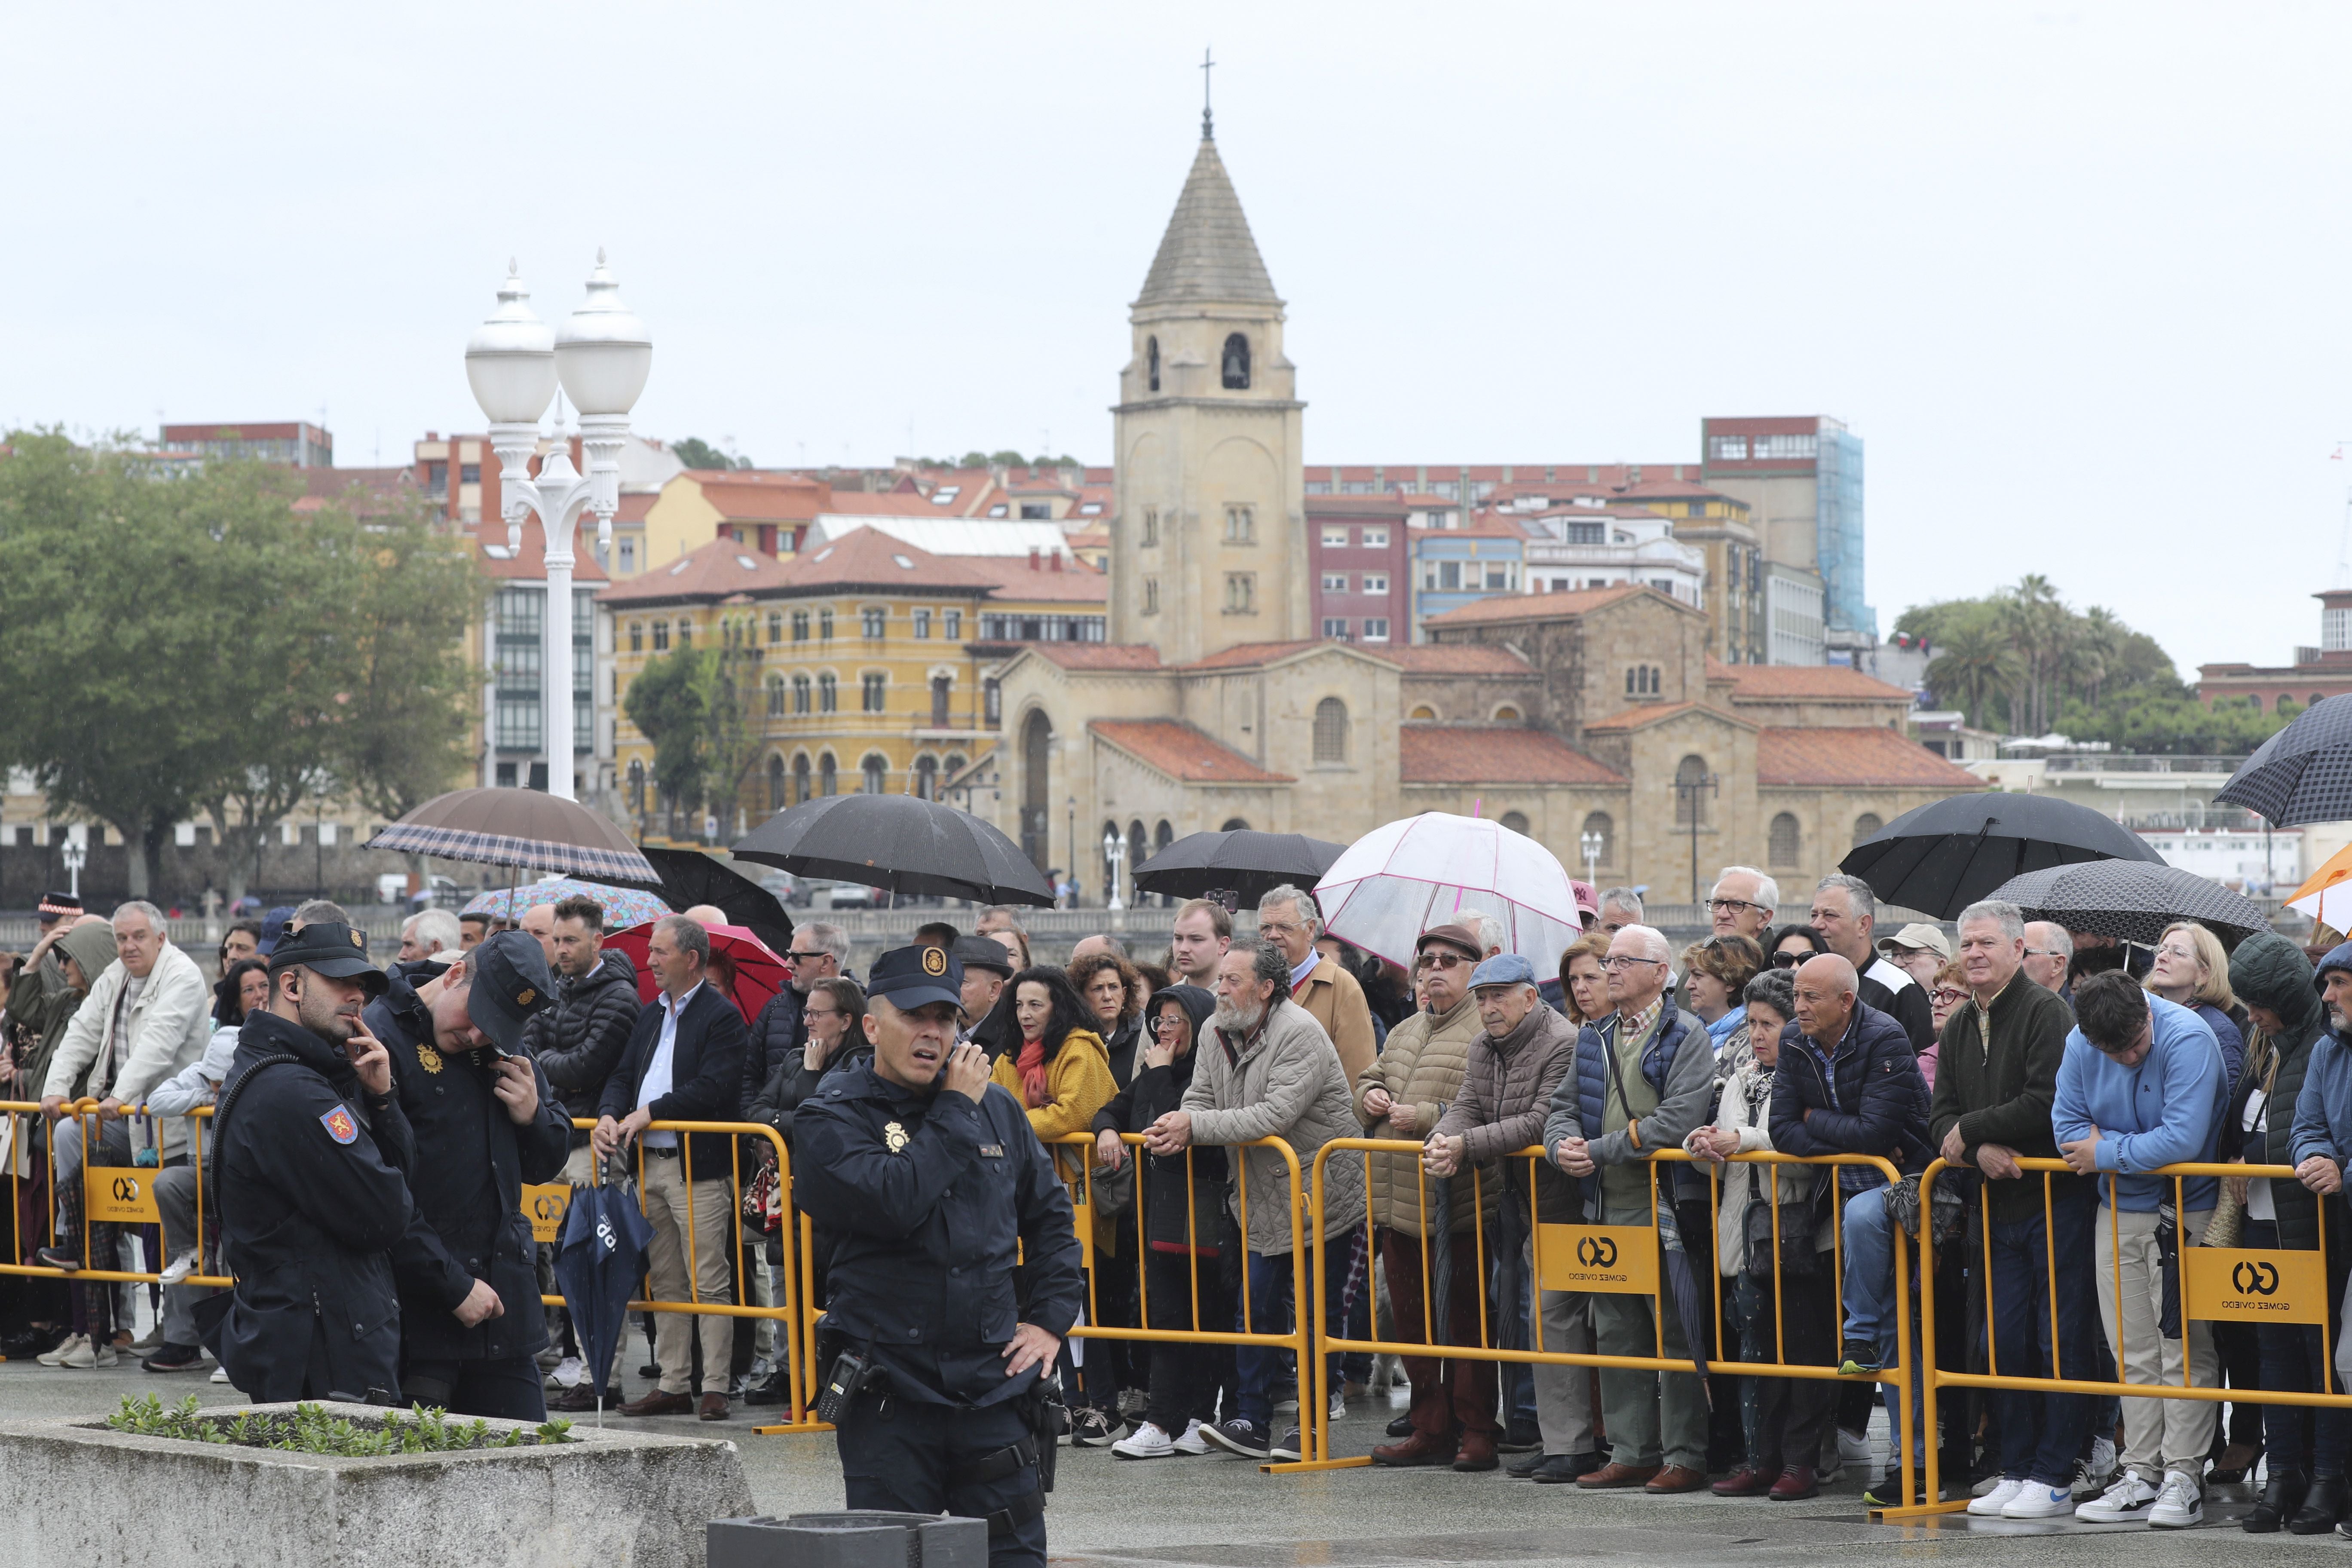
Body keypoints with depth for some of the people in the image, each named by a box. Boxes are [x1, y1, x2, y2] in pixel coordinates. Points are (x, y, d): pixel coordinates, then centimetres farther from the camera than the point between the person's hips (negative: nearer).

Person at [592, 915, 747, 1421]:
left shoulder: (722, 1017, -7)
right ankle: (673, 1385, 15)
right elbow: (624, 1074, 17)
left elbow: (713, 1088, -17)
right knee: (665, 1284, 10)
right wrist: (610, 1114, -4)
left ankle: (715, 1388, -3)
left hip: (699, 1169, -8)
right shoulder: (652, 1014, 18)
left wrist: (651, 1112, -16)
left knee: (709, 1284, -6)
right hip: (652, 1166, 8)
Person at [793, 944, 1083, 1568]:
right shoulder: (833, 1119, -3)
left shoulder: (998, 1109, 11)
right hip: (888, 1393, -3)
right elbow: (893, 1202, -21)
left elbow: (1051, 1217, 22)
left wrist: (1051, 1319, 11)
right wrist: (957, 1111, -12)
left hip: (993, 1389, 3)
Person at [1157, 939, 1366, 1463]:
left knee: (1319, 1314, 0)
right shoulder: (1215, 1033, 5)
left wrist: (1195, 1127, -26)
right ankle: (1251, 1423, 9)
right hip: (1265, 1200, 7)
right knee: (1257, 1308, 5)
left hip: (1324, 1195, -7)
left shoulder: (1300, 1035, -20)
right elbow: (1201, 1103, 5)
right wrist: (1174, 1130, -19)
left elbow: (1276, 1116, -28)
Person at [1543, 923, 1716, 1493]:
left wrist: (1598, 1151, -16)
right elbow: (1564, 1106, 18)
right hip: (1605, 1211, 7)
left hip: (1663, 1210, -7)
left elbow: (1674, 1123, -17)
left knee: (1673, 1334, -6)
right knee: (1616, 1336, 10)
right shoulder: (1595, 1039, 17)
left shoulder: (1686, 1037, -6)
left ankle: (1685, 1457, -3)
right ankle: (1631, 1452, 17)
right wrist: (1562, 1143, -6)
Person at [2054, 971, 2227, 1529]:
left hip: (2185, 1213, -5)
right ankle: (2141, 1475, 12)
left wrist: (2106, 1152, -16)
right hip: (2119, 1213, 6)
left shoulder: (2188, 1040, -21)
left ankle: (2184, 1478, -3)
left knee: (2183, 1347, -5)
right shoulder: (2081, 1046, -4)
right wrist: (2135, 1149, -14)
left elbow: (2183, 1139, -27)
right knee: (2133, 1351, 7)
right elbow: (2067, 1125, 0)